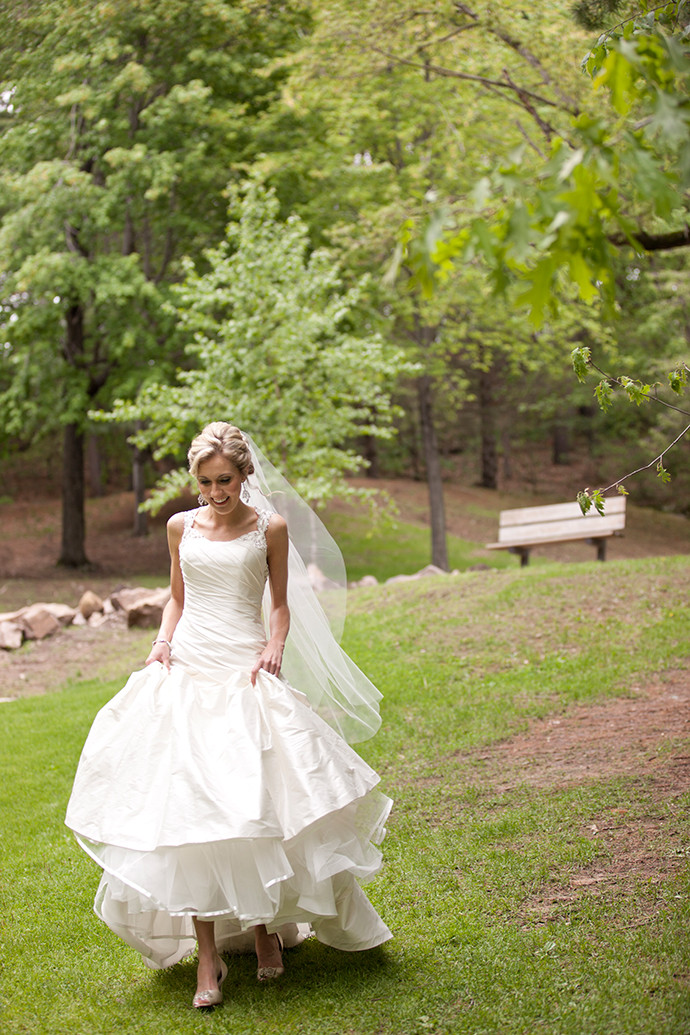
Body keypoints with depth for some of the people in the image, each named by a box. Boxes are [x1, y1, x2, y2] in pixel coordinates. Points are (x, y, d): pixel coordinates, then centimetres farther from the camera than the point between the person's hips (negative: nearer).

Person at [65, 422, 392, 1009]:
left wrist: (275, 647, -7)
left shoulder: (270, 529, 5)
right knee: (189, 806, -6)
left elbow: (281, 604, 11)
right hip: (186, 675, 2)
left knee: (255, 803, -6)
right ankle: (208, 955, -2)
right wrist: (164, 641, 3)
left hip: (245, 675, -2)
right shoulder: (181, 527, 11)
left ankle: (265, 926, 19)